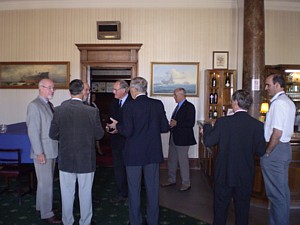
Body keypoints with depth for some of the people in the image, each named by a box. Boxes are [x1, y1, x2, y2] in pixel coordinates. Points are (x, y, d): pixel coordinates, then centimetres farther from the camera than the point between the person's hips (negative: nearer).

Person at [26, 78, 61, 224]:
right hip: (43, 152, -8)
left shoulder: (49, 104, 11)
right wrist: (39, 153, -19)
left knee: (47, 181, 18)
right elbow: (33, 131, -18)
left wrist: (56, 148, 11)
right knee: (46, 183, 0)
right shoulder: (34, 105, -14)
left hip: (52, 150, 8)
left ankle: (41, 206, 34)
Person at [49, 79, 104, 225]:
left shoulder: (59, 110, -9)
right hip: (86, 160, -1)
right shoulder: (92, 111, -13)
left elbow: (53, 135, -2)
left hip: (66, 159, 2)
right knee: (85, 194, 14)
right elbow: (99, 135, -5)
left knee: (67, 194, 16)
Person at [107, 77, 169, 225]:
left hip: (134, 154, -3)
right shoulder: (158, 104, -3)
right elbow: (165, 128, 0)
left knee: (134, 189, 11)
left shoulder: (129, 106, -14)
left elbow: (127, 132, -16)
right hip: (153, 153, 4)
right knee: (152, 189, 14)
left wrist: (117, 125, 3)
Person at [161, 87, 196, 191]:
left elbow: (191, 123, -19)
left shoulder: (189, 106, -11)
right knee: (171, 160, 15)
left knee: (183, 161, 0)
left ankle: (186, 183, 13)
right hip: (173, 138, 9)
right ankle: (171, 180, 30)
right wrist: (172, 123, 3)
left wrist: (176, 123, -21)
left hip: (182, 139, -9)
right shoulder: (178, 106, 16)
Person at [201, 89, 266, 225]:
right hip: (246, 176, 2)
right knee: (242, 209, 17)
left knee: (220, 208, 14)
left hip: (224, 174, -2)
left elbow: (208, 142, -8)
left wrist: (206, 128, 10)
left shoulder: (223, 122, -16)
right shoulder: (258, 125, -10)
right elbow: (260, 151, -4)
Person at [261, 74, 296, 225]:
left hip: (275, 150, -10)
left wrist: (267, 153, -14)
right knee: (283, 191, 18)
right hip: (285, 148, 10)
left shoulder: (278, 103, -18)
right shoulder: (289, 102, 13)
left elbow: (277, 133, -23)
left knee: (276, 193, 0)